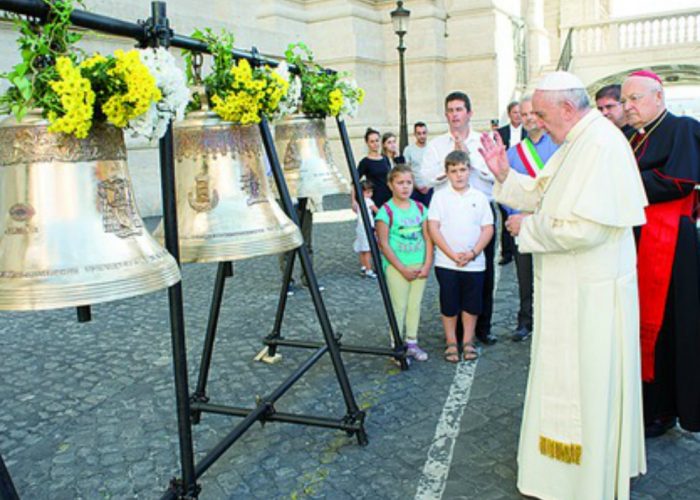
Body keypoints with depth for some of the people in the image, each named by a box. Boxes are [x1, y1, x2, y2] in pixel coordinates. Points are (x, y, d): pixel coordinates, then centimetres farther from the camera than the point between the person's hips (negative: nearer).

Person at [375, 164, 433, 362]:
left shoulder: (420, 208, 6)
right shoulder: (386, 211, -9)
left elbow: (427, 238, 6)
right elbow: (383, 244, -11)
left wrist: (427, 265, -4)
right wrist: (402, 269, -13)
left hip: (419, 266, 5)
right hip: (396, 267, -5)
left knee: (415, 304, 11)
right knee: (399, 306, 0)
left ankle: (412, 343, 24)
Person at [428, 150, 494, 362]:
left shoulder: (479, 197, 4)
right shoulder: (440, 196, 0)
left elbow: (488, 229, 2)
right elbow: (433, 228, -6)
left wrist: (473, 253, -12)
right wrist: (452, 254, -13)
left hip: (474, 263, 2)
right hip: (446, 263, -1)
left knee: (471, 304, 9)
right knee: (449, 304, 6)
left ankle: (468, 342, 24)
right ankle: (450, 343, 21)